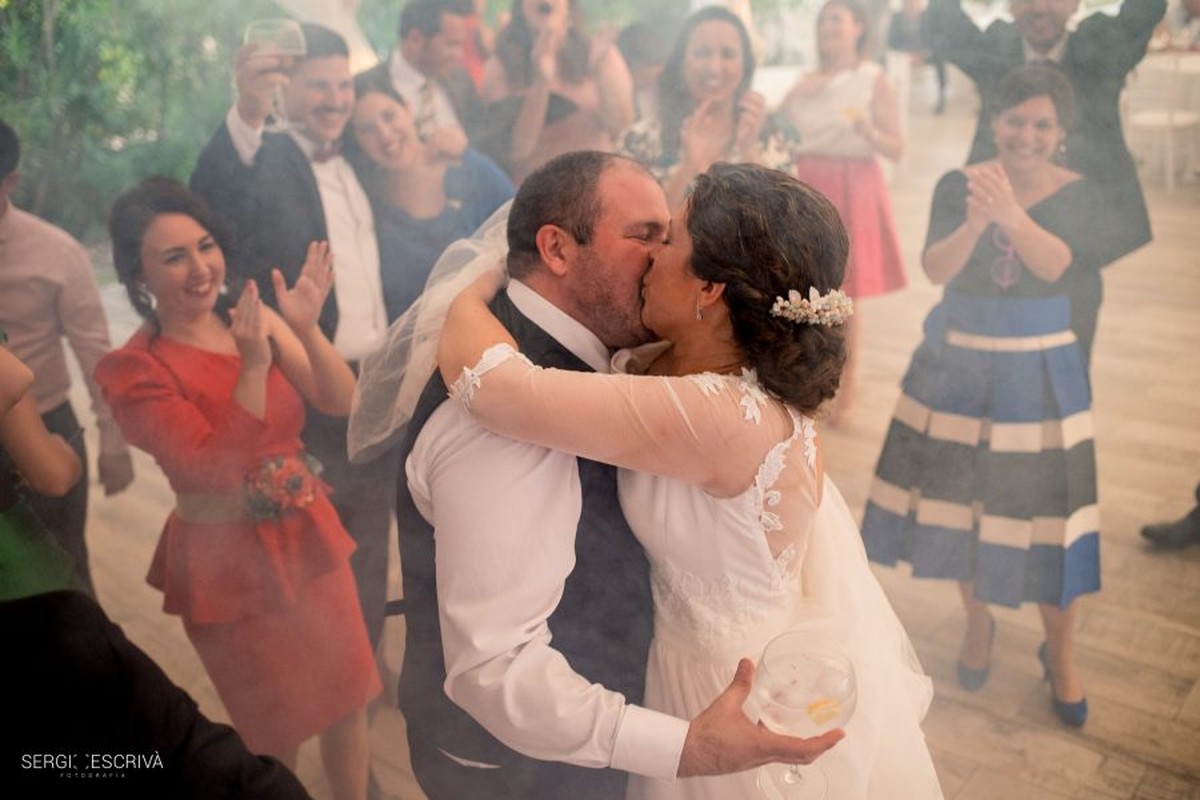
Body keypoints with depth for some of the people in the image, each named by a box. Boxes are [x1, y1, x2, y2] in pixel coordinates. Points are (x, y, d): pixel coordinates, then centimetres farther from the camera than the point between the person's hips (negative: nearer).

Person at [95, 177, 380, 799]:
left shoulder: (255, 320, -3)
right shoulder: (133, 370, -15)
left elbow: (341, 403, -10)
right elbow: (216, 468, -24)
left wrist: (305, 329, -26)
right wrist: (253, 365, -32)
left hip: (310, 540, 4)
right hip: (229, 564, -4)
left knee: (349, 698, 17)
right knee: (277, 731, 15)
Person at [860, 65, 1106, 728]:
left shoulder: (1074, 193, -4)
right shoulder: (958, 184, -3)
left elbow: (1055, 263, -21)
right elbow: (935, 269, -15)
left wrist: (1010, 214, -39)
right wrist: (973, 223, -34)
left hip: (1039, 369, -1)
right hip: (959, 361, 1)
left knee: (1044, 504, 1)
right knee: (958, 496, 9)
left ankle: (1060, 650, 23)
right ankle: (977, 624, 34)